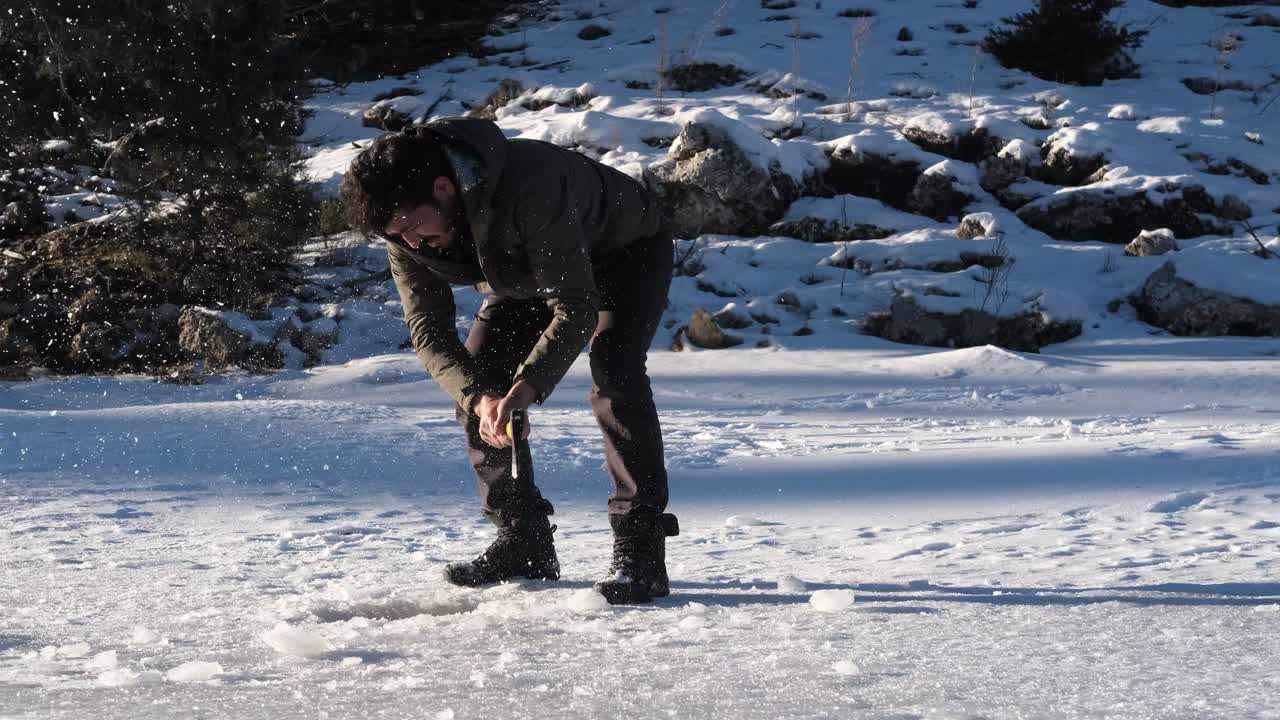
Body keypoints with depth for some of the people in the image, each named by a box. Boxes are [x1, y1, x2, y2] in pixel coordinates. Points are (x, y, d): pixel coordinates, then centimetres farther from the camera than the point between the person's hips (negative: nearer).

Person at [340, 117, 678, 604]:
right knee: (474, 385, -5)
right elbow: (428, 330, -21)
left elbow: (576, 311, -43)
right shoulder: (404, 223, -24)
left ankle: (640, 550, -24)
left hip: (627, 252, -7)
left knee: (614, 375, -27)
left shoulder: (530, 187, -45)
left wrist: (528, 386, -55)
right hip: (527, 274, 7)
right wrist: (479, 396, -38)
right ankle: (523, 543, 7)